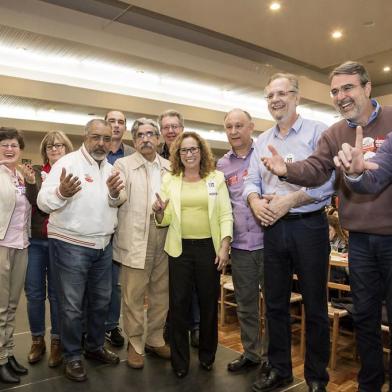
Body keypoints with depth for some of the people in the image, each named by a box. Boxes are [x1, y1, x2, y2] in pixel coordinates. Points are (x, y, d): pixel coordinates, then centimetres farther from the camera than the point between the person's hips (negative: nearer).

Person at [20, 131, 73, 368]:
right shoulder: (36, 172, 4)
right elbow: (37, 204, -7)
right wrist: (31, 183, -21)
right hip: (35, 240, 2)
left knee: (57, 293, 7)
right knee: (34, 293, 9)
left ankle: (57, 341, 23)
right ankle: (37, 340, 27)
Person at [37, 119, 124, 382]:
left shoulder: (110, 168, 9)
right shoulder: (68, 162, -12)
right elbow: (43, 202, -18)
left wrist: (114, 194, -9)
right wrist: (62, 192, -39)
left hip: (103, 246, 7)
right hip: (71, 245, -6)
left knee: (101, 301, 17)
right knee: (72, 306, 5)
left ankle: (95, 346, 36)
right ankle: (73, 357, 24)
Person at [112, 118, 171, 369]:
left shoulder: (169, 167, 13)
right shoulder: (123, 164, 1)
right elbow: (120, 197, -13)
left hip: (164, 238, 4)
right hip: (135, 239, -4)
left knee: (161, 292, 12)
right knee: (134, 294, 3)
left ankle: (155, 340, 28)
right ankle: (135, 344, 19)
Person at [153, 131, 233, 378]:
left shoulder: (216, 178, 3)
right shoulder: (170, 180, 6)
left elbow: (226, 215, -1)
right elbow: (165, 220, 6)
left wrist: (224, 247, -9)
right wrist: (159, 212, -16)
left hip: (209, 247, 0)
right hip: (180, 248, 1)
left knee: (209, 303, 10)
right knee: (179, 304, 5)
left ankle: (207, 355, 32)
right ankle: (180, 361, 22)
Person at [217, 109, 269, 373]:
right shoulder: (222, 165, 10)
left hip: (268, 241, -3)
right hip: (240, 245, 4)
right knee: (245, 303, 14)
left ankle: (271, 356, 26)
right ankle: (250, 353, 31)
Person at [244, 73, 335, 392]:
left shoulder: (318, 132, -4)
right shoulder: (262, 141, 13)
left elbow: (328, 180, -14)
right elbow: (251, 181, 11)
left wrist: (287, 201, -18)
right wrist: (256, 202, -10)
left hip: (309, 226, -5)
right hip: (273, 228, 5)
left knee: (315, 306, 7)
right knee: (275, 304, 13)